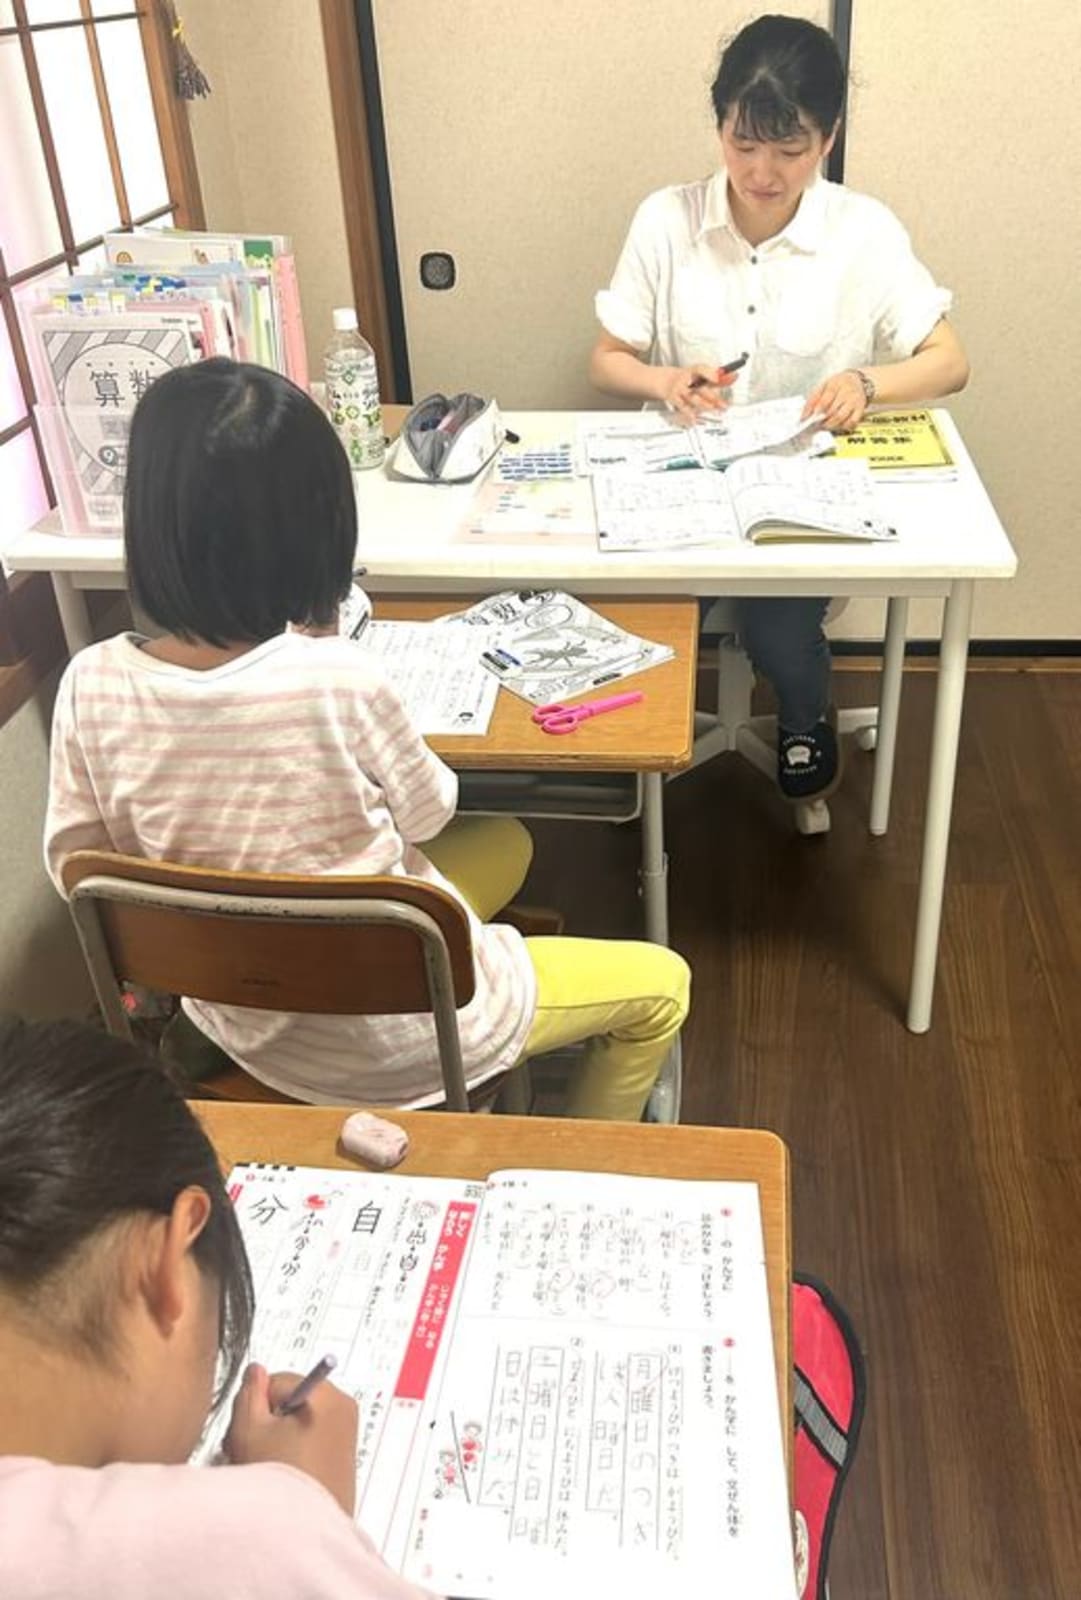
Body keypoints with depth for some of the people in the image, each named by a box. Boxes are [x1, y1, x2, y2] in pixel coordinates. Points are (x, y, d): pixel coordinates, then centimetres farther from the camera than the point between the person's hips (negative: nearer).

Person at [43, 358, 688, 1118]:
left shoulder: (91, 684, -19)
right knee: (660, 985, 16)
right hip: (388, 1033, -6)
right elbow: (429, 814, -11)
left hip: (238, 1020, 6)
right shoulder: (338, 678, -32)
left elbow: (77, 871, -5)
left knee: (506, 845, 27)